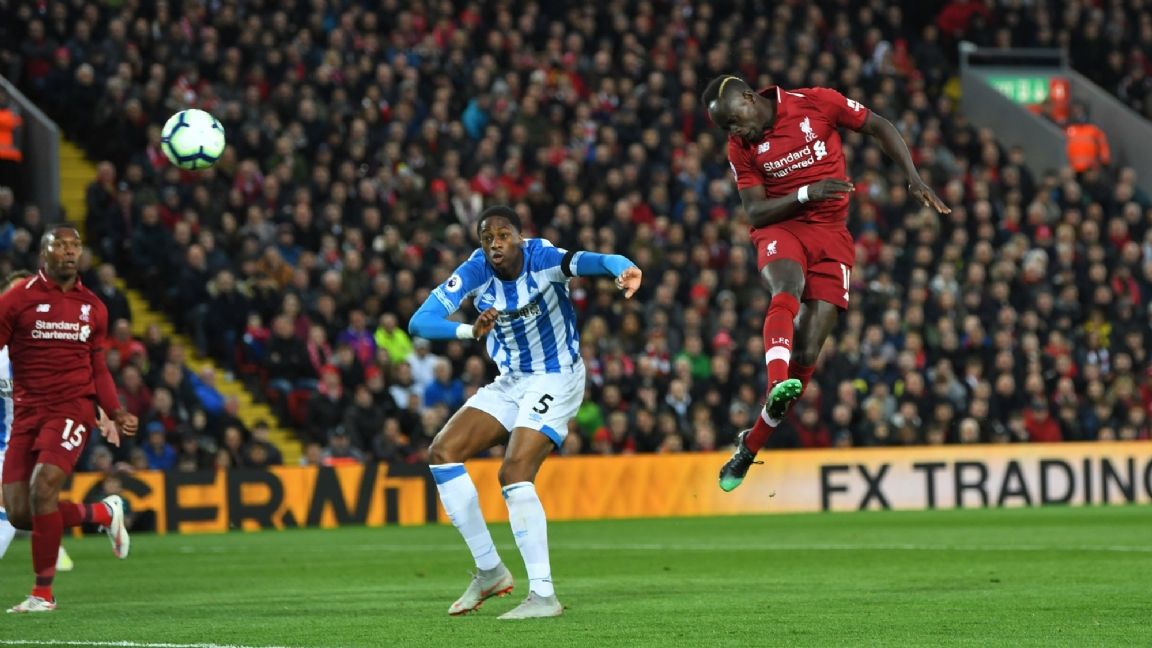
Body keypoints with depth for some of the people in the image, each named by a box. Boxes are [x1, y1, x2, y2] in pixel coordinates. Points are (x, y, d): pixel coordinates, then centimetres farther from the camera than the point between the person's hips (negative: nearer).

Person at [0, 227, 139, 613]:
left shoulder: (92, 308, 9)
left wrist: (117, 414, 8)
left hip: (72, 408, -1)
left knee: (42, 488, -23)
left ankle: (43, 592, -10)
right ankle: (103, 513, 24)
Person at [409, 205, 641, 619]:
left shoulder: (542, 259, -22)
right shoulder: (476, 271, -11)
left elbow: (590, 262, -42)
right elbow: (419, 323, -22)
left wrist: (624, 270, -66)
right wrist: (471, 331, -42)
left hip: (556, 379, -6)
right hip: (511, 381, 7)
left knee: (514, 473, -24)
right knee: (442, 453, -2)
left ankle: (543, 595, -22)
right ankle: (489, 572, 5)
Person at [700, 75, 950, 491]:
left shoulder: (816, 103, -5)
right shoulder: (741, 149, 2)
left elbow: (880, 129, 4)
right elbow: (755, 212, -3)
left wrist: (915, 180, -5)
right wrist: (807, 194, -19)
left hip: (831, 237, 0)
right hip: (781, 230, 0)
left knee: (806, 354, -9)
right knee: (787, 292, -37)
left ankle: (751, 445, 2)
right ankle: (777, 383, -58)